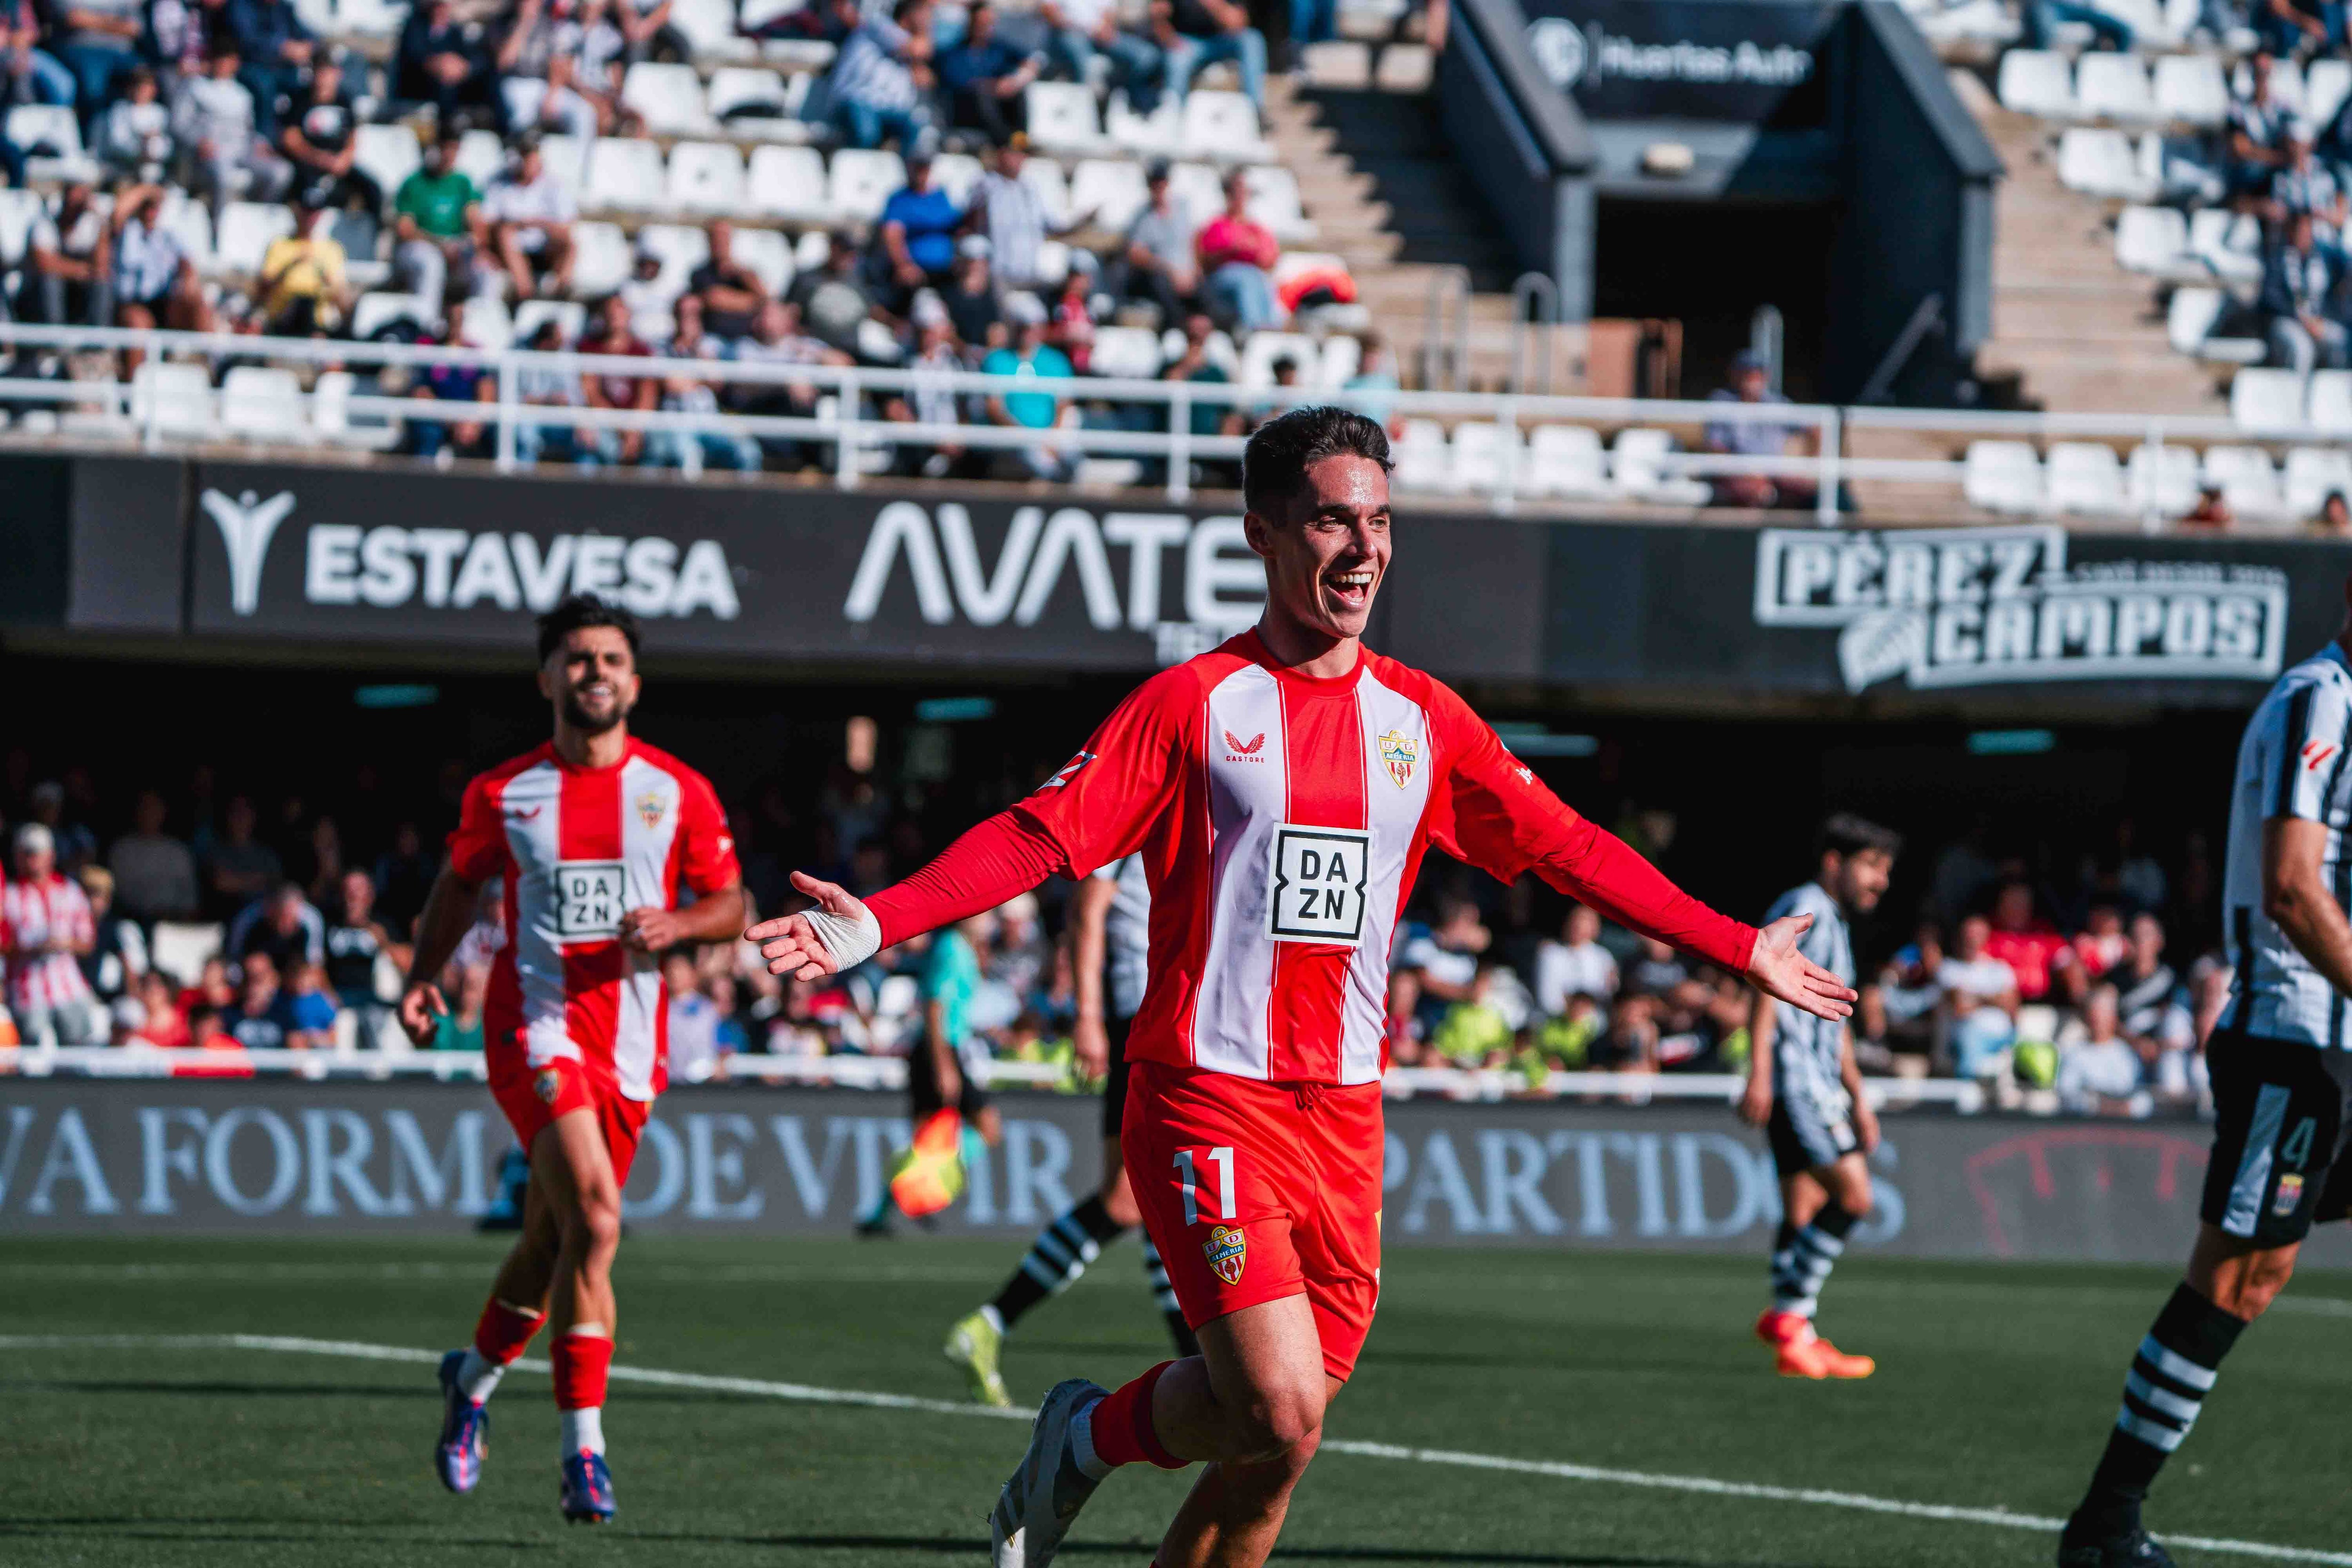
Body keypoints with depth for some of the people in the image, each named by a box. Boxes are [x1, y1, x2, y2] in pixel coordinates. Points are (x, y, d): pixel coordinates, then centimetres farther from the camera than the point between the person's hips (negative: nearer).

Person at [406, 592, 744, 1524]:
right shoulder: (502, 795, 3)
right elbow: (459, 885, 17)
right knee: (594, 1221, -22)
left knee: (551, 1241, 11)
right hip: (535, 1029, -3)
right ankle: (584, 1450, -19)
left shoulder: (677, 793, 4)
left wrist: (675, 926, -12)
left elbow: (732, 905, 9)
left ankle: (473, 1378, 41)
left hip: (629, 1042, 3)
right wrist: (423, 976, 2)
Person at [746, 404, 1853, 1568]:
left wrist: (1738, 951, 18)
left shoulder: (1422, 719, 11)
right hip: (1208, 1104, -5)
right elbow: (1040, 836, -9)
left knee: (1275, 1452, 3)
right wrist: (877, 924, -22)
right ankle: (1088, 1438, 10)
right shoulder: (1193, 705, -3)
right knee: (1279, 1411, -18)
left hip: (1344, 1117, 5)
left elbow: (1568, 851, 18)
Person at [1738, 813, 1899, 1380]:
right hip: (1793, 1074, -10)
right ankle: (1789, 1313, -12)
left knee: (1804, 1209, 7)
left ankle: (1795, 1337, 7)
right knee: (1852, 1192, -17)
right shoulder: (1805, 908, -7)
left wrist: (1857, 1099, 33)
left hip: (1817, 1084, 10)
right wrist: (1759, 1072, -25)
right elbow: (1768, 985, -17)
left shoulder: (1835, 924, 23)